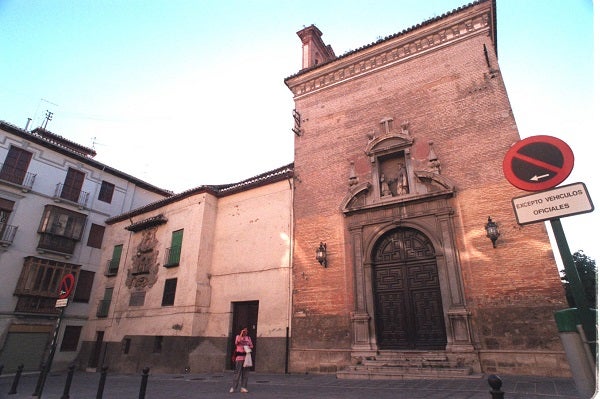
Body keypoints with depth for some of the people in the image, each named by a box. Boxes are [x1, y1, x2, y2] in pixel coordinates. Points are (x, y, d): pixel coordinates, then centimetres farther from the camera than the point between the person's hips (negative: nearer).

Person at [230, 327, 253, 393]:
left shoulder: (248, 338, 14)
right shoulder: (238, 336, 4)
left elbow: (251, 345, 12)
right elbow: (237, 342, -16)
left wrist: (248, 347, -8)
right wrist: (241, 333, -14)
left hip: (246, 356, 4)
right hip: (239, 356, -4)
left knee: (245, 372, 4)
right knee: (237, 372, -7)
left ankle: (243, 387, 10)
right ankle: (233, 387, 0)